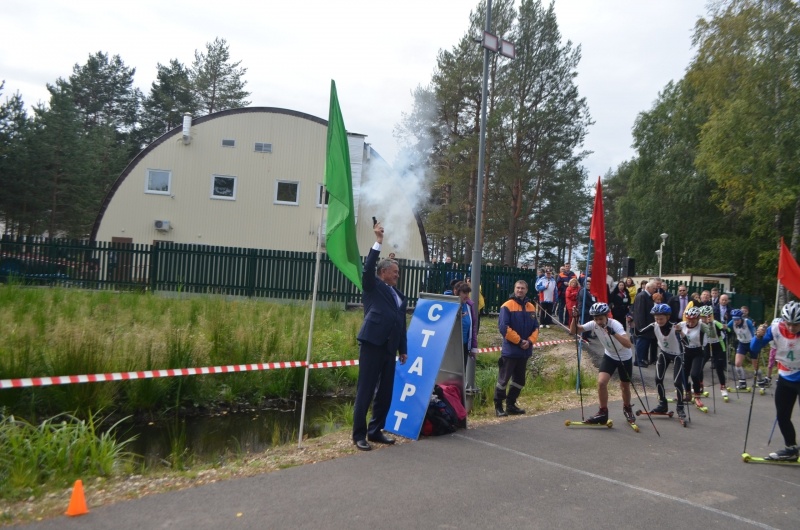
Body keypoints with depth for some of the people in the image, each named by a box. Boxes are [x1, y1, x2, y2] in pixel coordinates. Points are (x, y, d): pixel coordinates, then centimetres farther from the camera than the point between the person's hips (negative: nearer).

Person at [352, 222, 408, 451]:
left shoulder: (400, 296, 20)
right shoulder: (372, 286, 4)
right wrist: (378, 242, -16)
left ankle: (376, 431, 22)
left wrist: (403, 350, 16)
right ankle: (359, 435, 5)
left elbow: (402, 324, 19)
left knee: (385, 392, 9)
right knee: (365, 391, -3)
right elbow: (368, 268, -15)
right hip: (372, 344, -6)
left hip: (390, 348, 7)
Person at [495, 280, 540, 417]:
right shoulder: (507, 306, -9)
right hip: (510, 350, -6)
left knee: (519, 380, 14)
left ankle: (511, 405, 26)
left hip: (525, 351, 6)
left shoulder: (531, 307, 9)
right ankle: (498, 406, 8)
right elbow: (503, 327, -15)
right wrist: (519, 340, -16)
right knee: (504, 378, -2)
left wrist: (530, 341, -8)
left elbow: (536, 327, 9)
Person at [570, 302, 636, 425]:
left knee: (625, 386, 12)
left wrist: (613, 333, -56)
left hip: (625, 358, -3)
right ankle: (603, 412, -1)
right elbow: (573, 331, -20)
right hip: (609, 356, 3)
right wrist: (574, 317, -36)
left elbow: (628, 344, -44)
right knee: (601, 382, -15)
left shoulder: (615, 325, -32)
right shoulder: (593, 324, -19)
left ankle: (627, 409, 41)